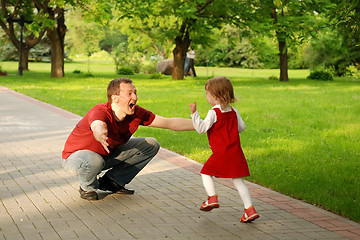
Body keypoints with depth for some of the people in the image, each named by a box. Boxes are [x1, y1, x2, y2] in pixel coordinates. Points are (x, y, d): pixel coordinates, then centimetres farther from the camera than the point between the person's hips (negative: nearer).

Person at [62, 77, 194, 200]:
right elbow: (98, 127, -60)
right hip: (77, 156, -7)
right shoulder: (99, 112, -35)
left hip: (107, 155, 7)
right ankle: (87, 188, -5)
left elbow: (169, 123, -10)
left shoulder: (136, 113, -16)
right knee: (92, 162, -43)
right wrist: (100, 135, -84)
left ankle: (111, 181, 4)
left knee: (151, 145, -3)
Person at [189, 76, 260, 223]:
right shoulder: (234, 111, 9)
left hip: (220, 154, -6)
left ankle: (212, 197, -2)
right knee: (238, 180, 7)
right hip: (236, 153, 6)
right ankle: (249, 209, -1)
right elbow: (241, 127, 16)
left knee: (206, 173, 13)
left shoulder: (214, 113, -10)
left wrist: (194, 113, -19)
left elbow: (202, 128, -16)